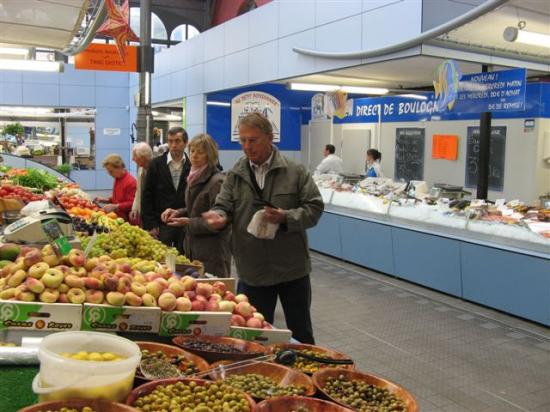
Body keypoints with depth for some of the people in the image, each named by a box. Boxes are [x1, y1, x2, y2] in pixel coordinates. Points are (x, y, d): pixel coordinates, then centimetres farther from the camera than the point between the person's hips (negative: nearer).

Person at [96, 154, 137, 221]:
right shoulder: (117, 179, 12)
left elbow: (131, 204, -20)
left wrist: (115, 206, -24)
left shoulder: (131, 182, -16)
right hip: (117, 218, 8)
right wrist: (106, 200, 11)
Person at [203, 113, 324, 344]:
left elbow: (314, 207, -5)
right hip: (252, 272, 2)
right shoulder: (235, 175, 3)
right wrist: (219, 216, -23)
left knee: (301, 333, 14)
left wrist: (286, 217, -22)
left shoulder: (295, 172, -4)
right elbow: (224, 206, 0)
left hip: (292, 270, -1)